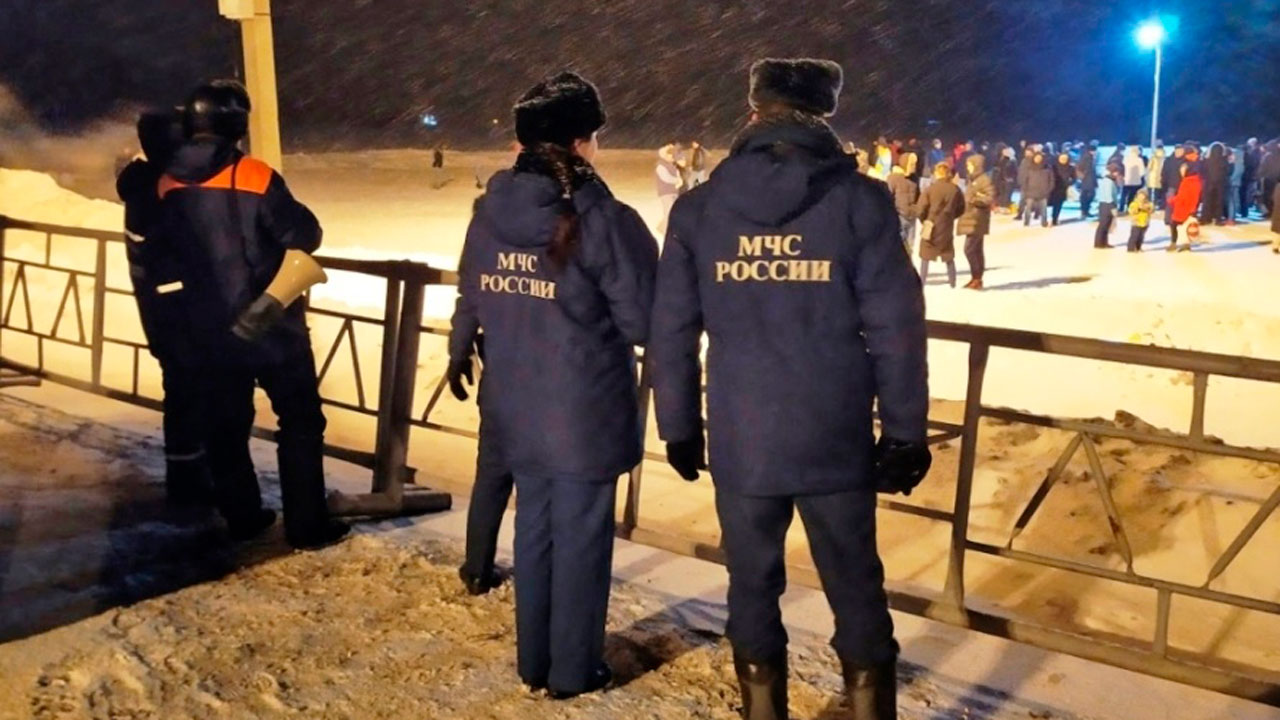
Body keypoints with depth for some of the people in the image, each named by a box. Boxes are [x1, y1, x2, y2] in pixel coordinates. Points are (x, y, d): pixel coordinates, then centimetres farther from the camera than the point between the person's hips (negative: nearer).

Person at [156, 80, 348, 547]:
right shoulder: (254, 177, -19)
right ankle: (307, 525, 7)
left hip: (209, 327, 5)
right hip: (271, 323, -5)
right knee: (301, 421, 5)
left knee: (225, 422, 17)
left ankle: (242, 517, 26)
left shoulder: (168, 185, -1)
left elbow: (169, 248, 12)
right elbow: (305, 236, -13)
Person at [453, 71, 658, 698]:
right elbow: (645, 321, -15)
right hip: (585, 411, -6)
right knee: (580, 536, 9)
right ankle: (573, 669, 23)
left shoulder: (489, 212, 0)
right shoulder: (604, 219, -18)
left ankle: (533, 659, 32)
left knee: (534, 527, 19)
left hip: (515, 406, 6)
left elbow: (471, 304, 9)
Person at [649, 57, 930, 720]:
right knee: (856, 592, 12)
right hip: (835, 439, -1)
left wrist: (680, 428, 12)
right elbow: (895, 330, -7)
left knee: (752, 588, 15)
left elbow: (672, 332, 2)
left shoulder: (698, 207, 0)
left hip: (740, 440, 1)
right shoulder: (860, 201, -6)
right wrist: (904, 435, 1)